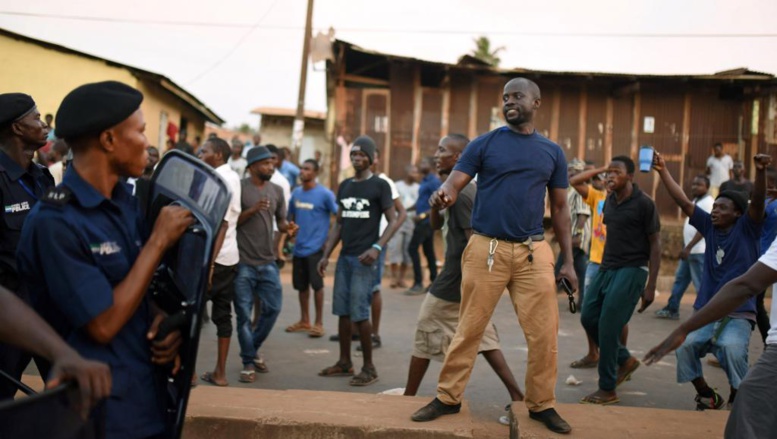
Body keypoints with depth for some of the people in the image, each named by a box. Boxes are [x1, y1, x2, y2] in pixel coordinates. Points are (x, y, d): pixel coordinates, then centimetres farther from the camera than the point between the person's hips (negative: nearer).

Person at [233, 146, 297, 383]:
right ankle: (248, 363, 12)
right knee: (244, 313, 1)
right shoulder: (239, 188, -6)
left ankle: (253, 350, 26)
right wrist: (253, 210, -22)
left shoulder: (277, 190, 9)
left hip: (268, 261, 5)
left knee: (273, 307, 5)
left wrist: (287, 227, -8)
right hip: (243, 261, -5)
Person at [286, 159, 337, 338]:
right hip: (299, 247, 6)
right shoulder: (296, 193, 7)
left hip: (315, 247, -6)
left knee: (317, 284, 0)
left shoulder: (325, 194, -10)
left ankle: (319, 323, 9)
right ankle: (304, 321, 24)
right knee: (301, 285, 12)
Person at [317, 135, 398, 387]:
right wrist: (326, 255, 12)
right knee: (342, 311, 7)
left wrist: (377, 247, -20)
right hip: (345, 256, 6)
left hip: (365, 258, -6)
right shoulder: (345, 186, 15)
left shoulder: (379, 185, -3)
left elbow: (393, 221, -6)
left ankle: (369, 367, 2)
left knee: (359, 313, -8)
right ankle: (344, 362, 18)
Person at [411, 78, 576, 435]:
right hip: (486, 248, -2)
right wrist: (441, 196, -30)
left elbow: (559, 208, 14)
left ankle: (542, 405, 17)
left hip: (534, 251, 2)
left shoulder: (552, 152, 11)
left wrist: (569, 261, 9)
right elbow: (454, 184, -4)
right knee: (469, 329, 3)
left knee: (544, 333, 2)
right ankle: (448, 398, 14)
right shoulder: (484, 144, 5)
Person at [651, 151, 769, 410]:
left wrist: (760, 172, -35)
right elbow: (683, 201, 6)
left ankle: (737, 398, -4)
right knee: (685, 345, -19)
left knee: (732, 348, -31)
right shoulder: (709, 226, 9)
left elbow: (758, 202, -17)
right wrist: (663, 171, -1)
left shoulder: (747, 229, -1)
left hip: (738, 313, -4)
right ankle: (707, 396, 6)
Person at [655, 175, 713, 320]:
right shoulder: (696, 201, 16)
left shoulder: (707, 203, -14)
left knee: (700, 283, -7)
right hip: (690, 250, 10)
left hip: (699, 252, -10)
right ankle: (672, 309, 22)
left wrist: (688, 248, -23)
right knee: (680, 279, 14)